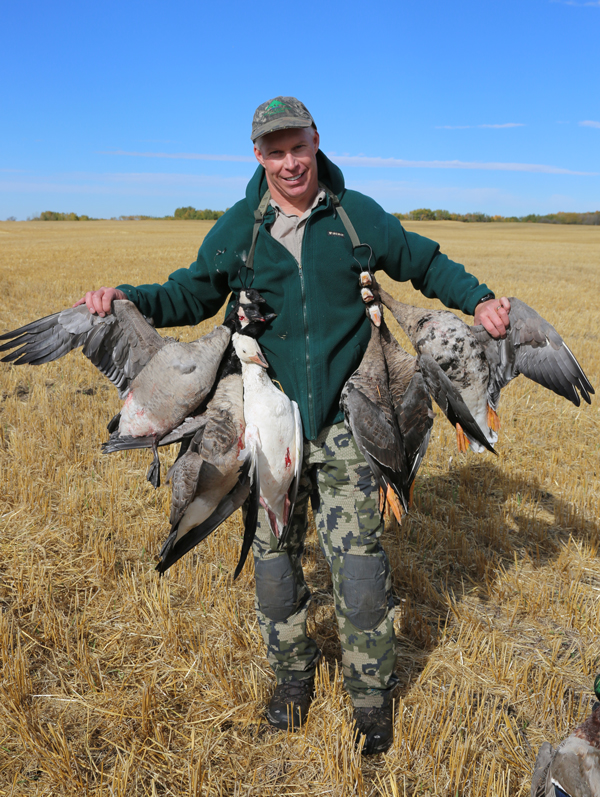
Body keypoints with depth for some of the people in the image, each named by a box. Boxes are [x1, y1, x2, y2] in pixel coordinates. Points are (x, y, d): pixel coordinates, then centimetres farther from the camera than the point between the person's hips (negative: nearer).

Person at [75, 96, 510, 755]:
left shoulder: (357, 215, 4)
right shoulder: (237, 227, 5)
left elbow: (425, 263, 14)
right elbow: (193, 293, 12)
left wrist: (477, 299, -1)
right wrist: (130, 298, -5)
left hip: (341, 415, -1)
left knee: (357, 559, 0)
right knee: (274, 556, 11)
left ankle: (371, 695, 24)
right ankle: (293, 674, 36)